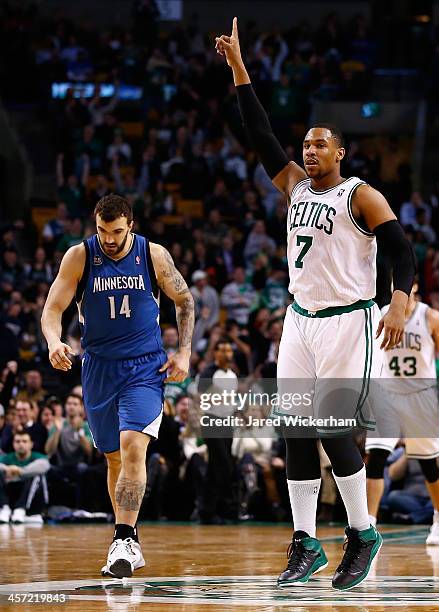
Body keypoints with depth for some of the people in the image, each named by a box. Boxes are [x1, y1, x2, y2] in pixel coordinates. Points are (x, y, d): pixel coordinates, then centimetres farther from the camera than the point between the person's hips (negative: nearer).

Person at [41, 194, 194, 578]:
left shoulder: (154, 255, -5)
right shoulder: (80, 257, -5)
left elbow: (184, 300, 9)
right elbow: (53, 308, -7)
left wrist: (184, 352, 0)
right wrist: (54, 342, -29)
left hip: (146, 367, -2)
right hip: (99, 368, 2)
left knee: (132, 445, -21)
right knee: (115, 458, 11)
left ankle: (124, 539, -22)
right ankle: (129, 545, 23)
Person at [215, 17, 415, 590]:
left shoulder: (362, 196, -7)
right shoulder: (296, 185, 11)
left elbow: (402, 249, -13)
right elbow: (260, 134, 10)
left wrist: (398, 306, -28)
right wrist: (238, 67, 5)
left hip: (348, 323, -6)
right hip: (300, 321, 7)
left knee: (333, 430, -10)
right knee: (297, 432, 2)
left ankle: (362, 534, 6)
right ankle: (306, 545, 6)